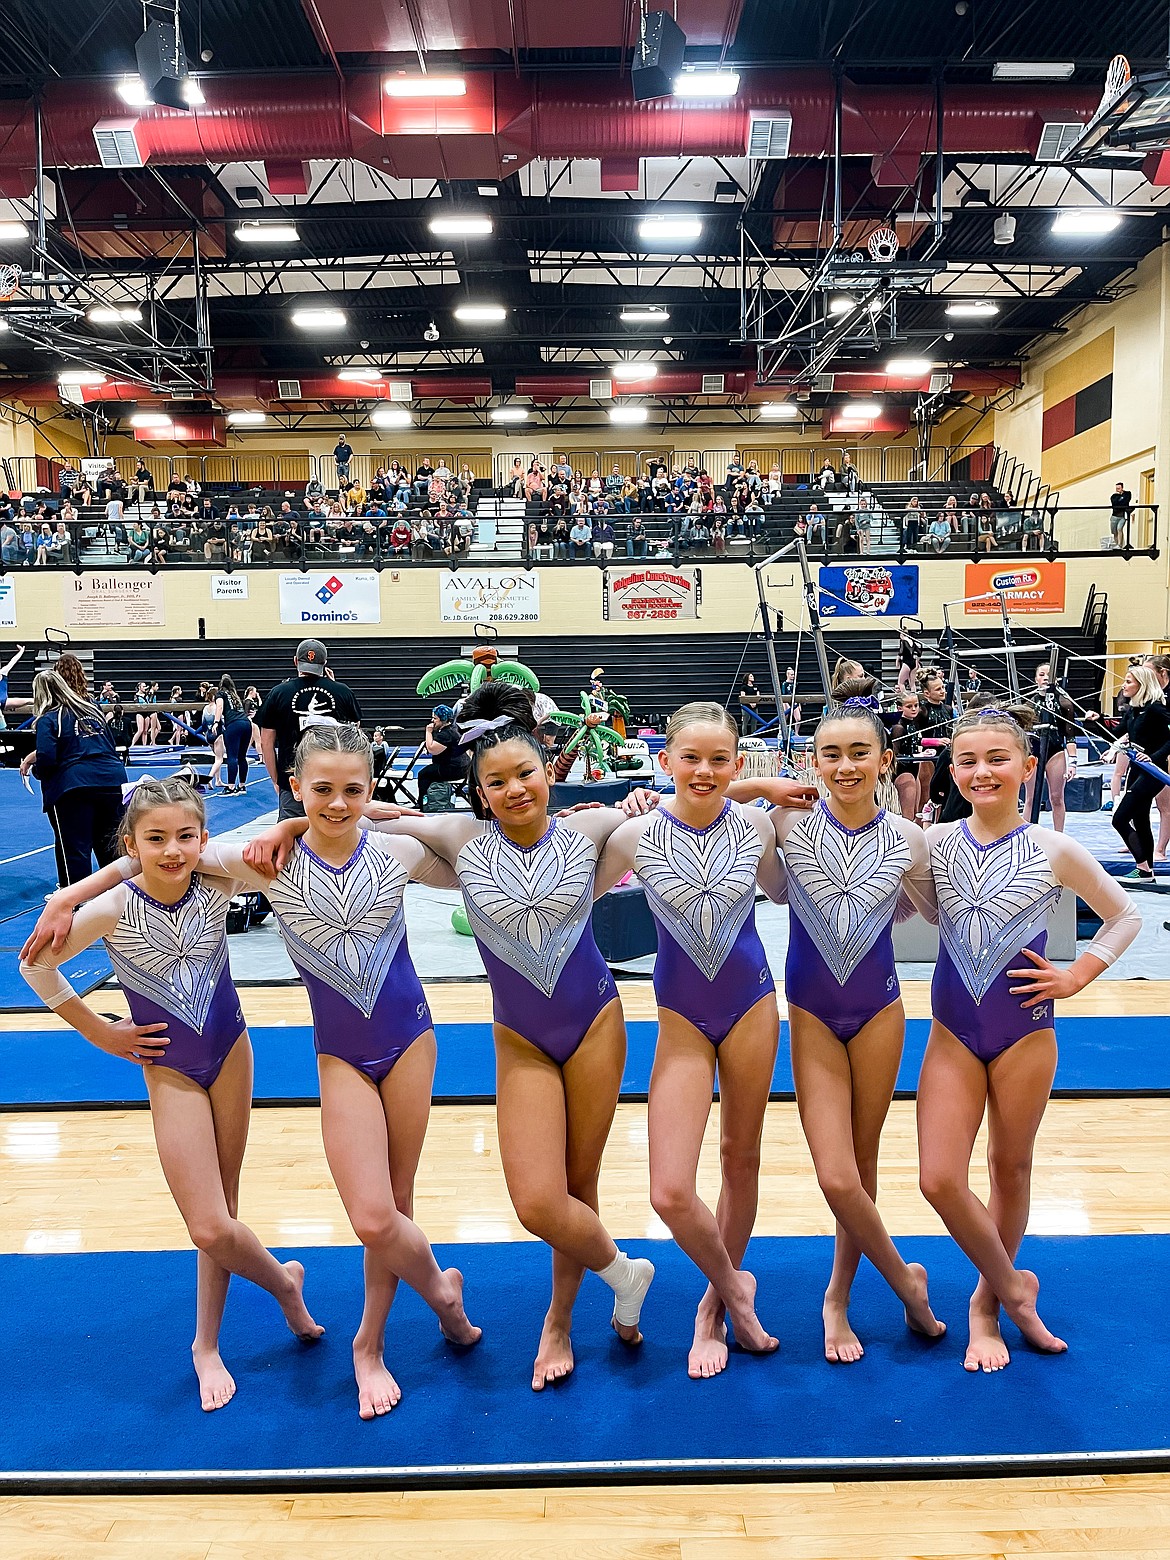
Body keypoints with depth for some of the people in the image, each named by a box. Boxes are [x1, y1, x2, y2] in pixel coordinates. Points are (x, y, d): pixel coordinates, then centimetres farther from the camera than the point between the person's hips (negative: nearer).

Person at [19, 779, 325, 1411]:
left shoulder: (216, 886, -14)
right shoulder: (113, 909, -20)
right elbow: (34, 965, -9)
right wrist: (101, 1033, -6)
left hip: (230, 1052, 2)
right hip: (170, 1070, -2)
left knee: (219, 1216, 13)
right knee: (211, 1230, -5)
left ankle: (207, 1346, 34)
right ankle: (284, 1282, 26)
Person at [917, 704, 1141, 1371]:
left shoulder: (1055, 851, -7)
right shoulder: (934, 843, -3)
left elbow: (1125, 916, 6)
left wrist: (1076, 976, -3)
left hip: (1025, 1032, -1)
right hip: (954, 1032, 1)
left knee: (1011, 1168, 14)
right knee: (940, 1181, -4)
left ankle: (988, 1300, 36)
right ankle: (1013, 1285, 22)